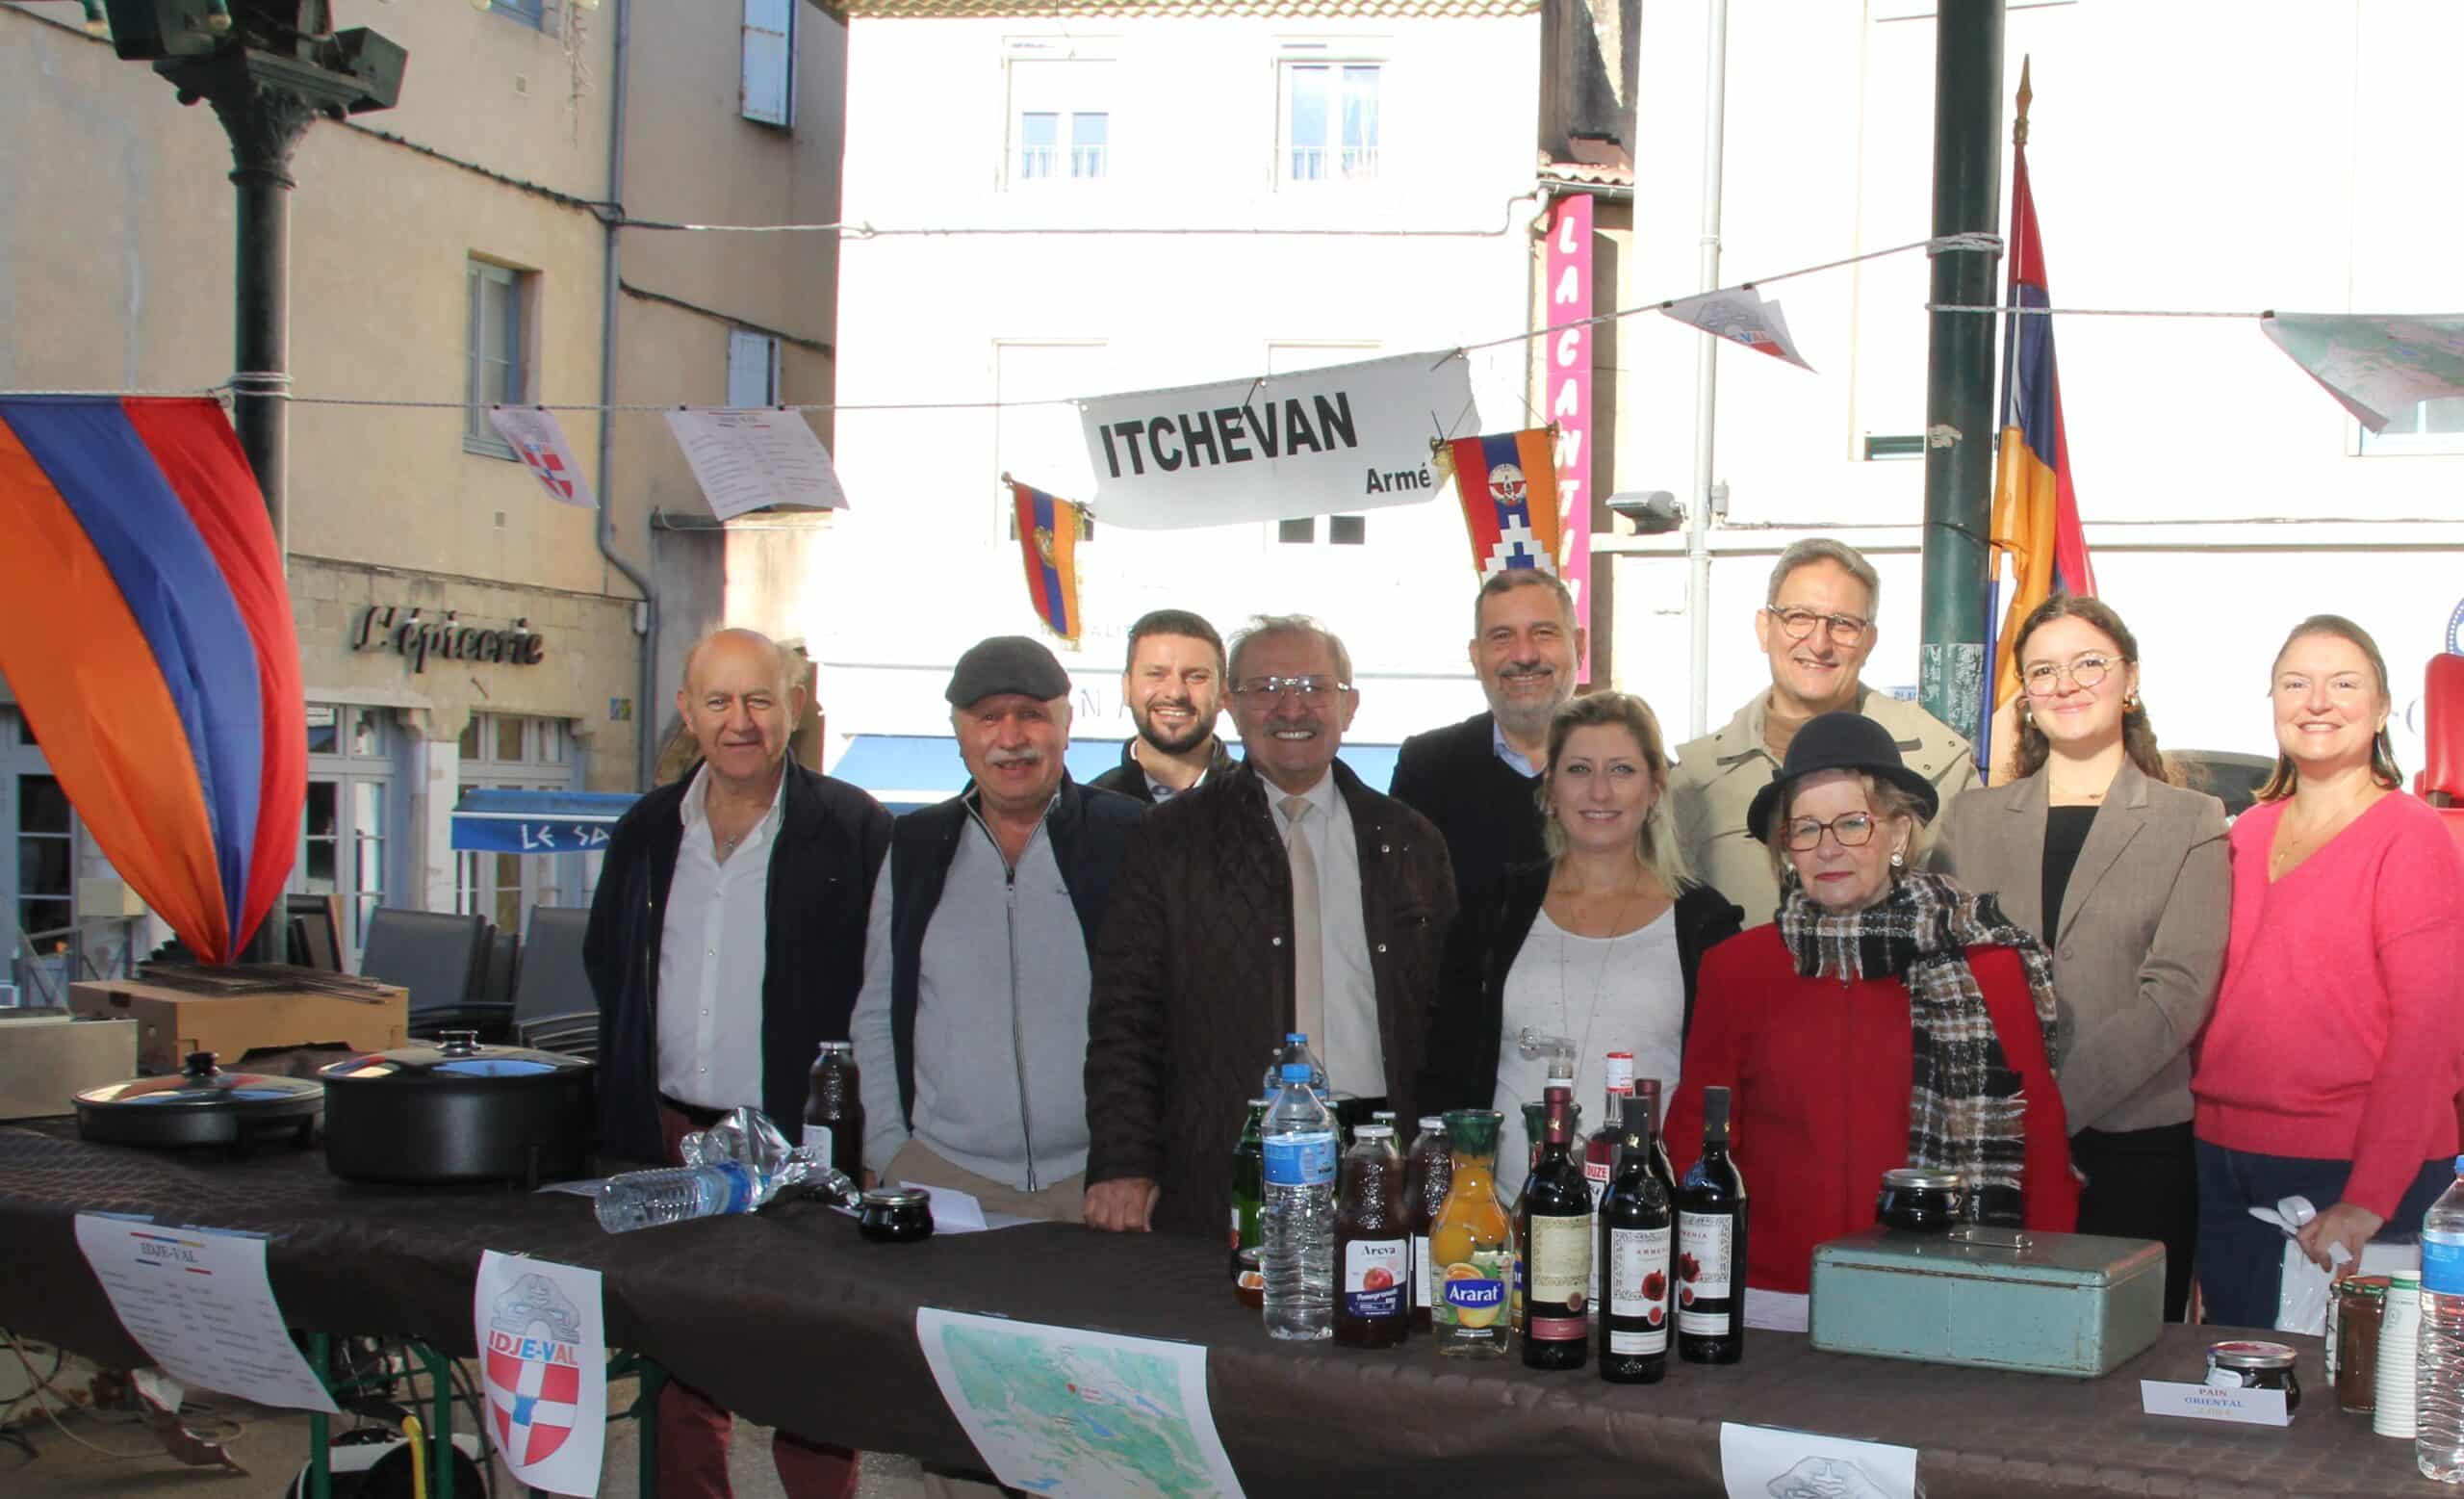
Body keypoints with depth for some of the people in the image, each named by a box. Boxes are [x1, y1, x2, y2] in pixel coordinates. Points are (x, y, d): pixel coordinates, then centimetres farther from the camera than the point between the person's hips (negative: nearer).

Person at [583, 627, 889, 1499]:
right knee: (679, 1370, 12)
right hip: (669, 1137, 5)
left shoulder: (852, 830, -5)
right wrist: (626, 1114, 12)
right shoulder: (646, 833, 10)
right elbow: (607, 970, 20)